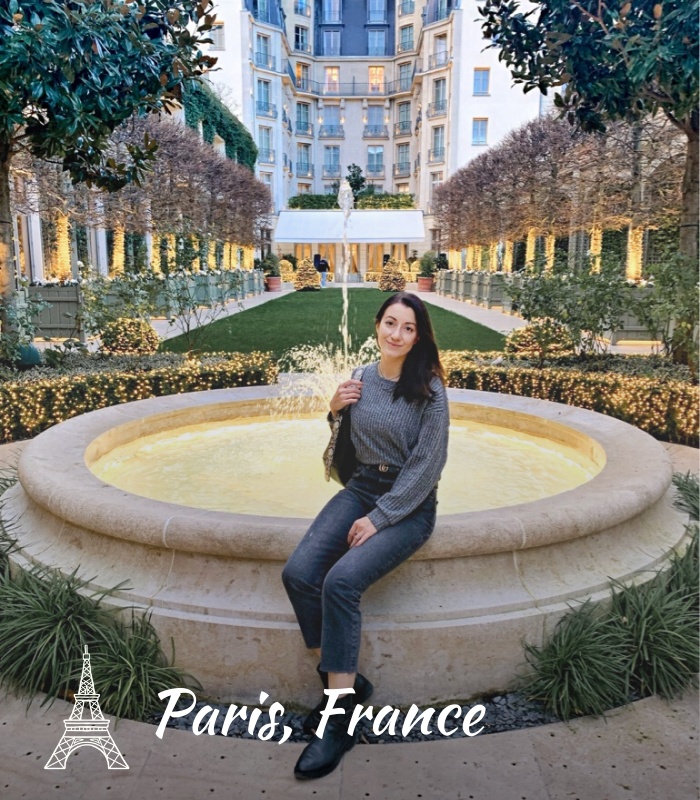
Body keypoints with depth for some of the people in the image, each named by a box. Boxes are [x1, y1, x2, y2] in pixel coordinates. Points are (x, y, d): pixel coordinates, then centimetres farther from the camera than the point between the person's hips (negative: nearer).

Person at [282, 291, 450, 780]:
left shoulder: (428, 388, -11)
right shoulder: (361, 380, 5)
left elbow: (427, 465, -13)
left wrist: (380, 518, -16)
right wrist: (335, 411, -4)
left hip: (410, 503, -5)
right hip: (362, 488, 6)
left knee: (341, 581, -27)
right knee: (299, 573, -16)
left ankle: (340, 720, -11)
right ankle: (344, 680, 3)